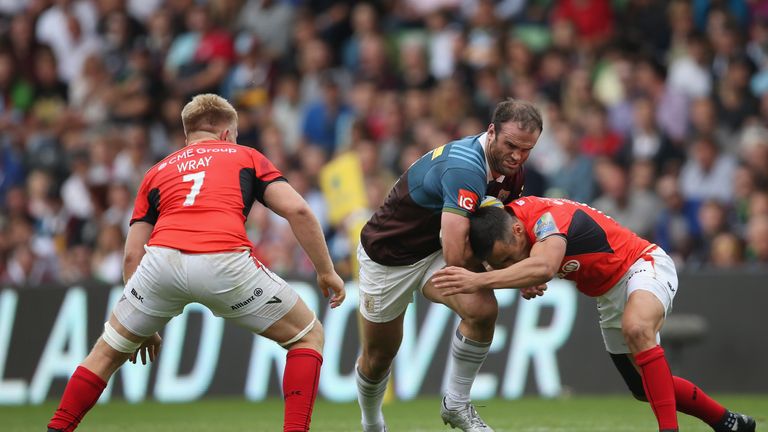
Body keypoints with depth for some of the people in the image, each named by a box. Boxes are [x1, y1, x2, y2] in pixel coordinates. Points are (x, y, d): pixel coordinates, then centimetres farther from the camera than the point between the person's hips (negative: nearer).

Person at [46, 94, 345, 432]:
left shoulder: (157, 172, 32)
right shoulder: (246, 157, 28)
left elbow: (132, 254, 25)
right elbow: (298, 210, 12)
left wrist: (143, 326, 33)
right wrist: (326, 271, 20)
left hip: (162, 259, 2)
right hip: (225, 261, -2)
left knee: (108, 352, 25)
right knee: (308, 337, 17)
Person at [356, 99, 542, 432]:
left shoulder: (510, 169, -10)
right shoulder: (466, 167, -37)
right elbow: (457, 257, -41)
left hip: (435, 250, 6)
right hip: (387, 256, -6)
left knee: (482, 309, -24)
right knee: (377, 359, 10)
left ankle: (457, 405, -5)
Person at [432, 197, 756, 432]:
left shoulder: (548, 217, -36)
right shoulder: (501, 219, -12)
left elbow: (543, 267, -56)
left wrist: (479, 281, -61)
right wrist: (526, 283, -17)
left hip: (644, 266, -9)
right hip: (608, 294, 9)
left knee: (636, 328, -41)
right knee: (646, 390, 15)